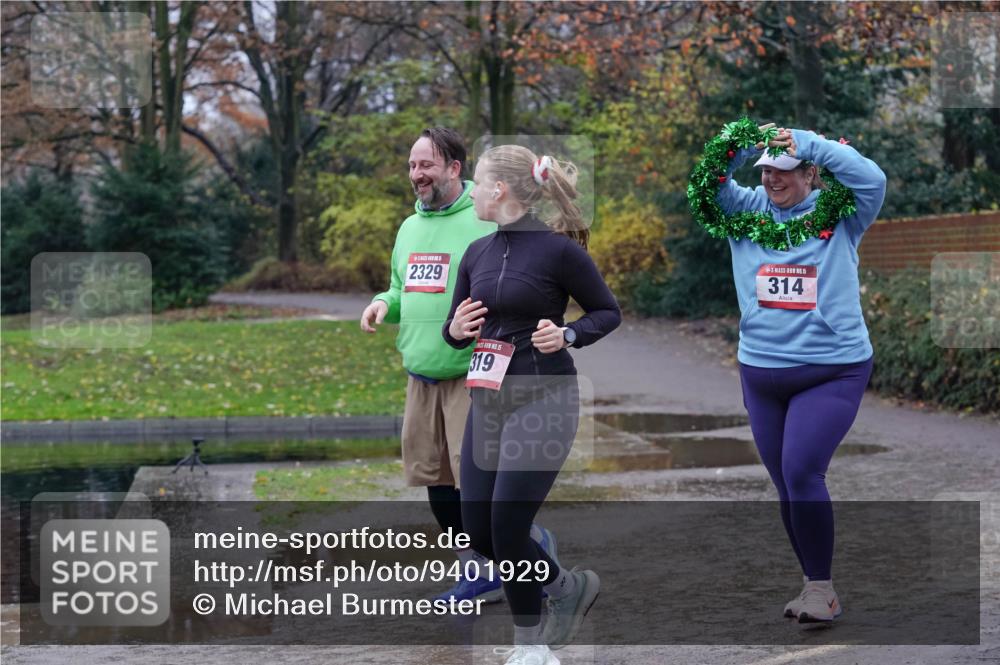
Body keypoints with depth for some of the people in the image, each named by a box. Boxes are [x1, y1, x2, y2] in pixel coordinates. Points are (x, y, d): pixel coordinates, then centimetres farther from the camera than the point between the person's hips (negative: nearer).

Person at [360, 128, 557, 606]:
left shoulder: (488, 221, -10)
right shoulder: (410, 227, 14)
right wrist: (385, 303, 5)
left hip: (473, 374, -7)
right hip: (420, 377, 8)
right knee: (434, 477, 8)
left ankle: (533, 544, 15)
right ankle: (479, 573, 21)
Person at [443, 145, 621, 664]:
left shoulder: (558, 249, -11)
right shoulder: (477, 253, 8)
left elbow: (608, 313, -2)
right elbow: (455, 331, 13)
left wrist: (567, 335, -19)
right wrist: (456, 329, -9)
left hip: (544, 398, -7)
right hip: (488, 399, 7)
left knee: (508, 523, -8)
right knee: (478, 527, 5)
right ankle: (570, 587, 29)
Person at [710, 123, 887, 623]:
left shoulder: (839, 214, -2)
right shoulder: (746, 211, 6)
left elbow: (872, 180, -18)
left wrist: (806, 143, -19)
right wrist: (741, 149, -19)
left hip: (833, 372, -5)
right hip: (761, 371, 5)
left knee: (801, 473, -17)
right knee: (787, 486, 11)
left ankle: (821, 587, -3)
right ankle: (815, 586, 25)